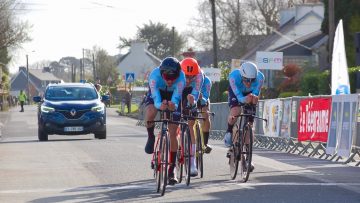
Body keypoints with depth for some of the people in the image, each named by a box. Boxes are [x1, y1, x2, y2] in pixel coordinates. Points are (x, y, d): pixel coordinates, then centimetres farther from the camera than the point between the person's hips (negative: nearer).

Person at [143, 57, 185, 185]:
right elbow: (155, 97, -43)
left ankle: (171, 170, 4)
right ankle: (151, 137, -6)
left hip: (172, 99, 0)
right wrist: (160, 105, -65)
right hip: (158, 96, 0)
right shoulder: (155, 75, -37)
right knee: (150, 113, -36)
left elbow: (177, 97, -41)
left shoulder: (180, 77, -35)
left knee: (173, 134, -7)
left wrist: (174, 106, -65)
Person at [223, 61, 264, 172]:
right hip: (236, 92, -2)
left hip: (250, 93, 2)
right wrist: (245, 99, -62)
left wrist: (254, 98, -55)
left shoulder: (260, 77, -36)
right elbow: (239, 97, -40)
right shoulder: (234, 76, -40)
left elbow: (256, 93, -31)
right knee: (235, 112, -32)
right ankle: (229, 132, 0)